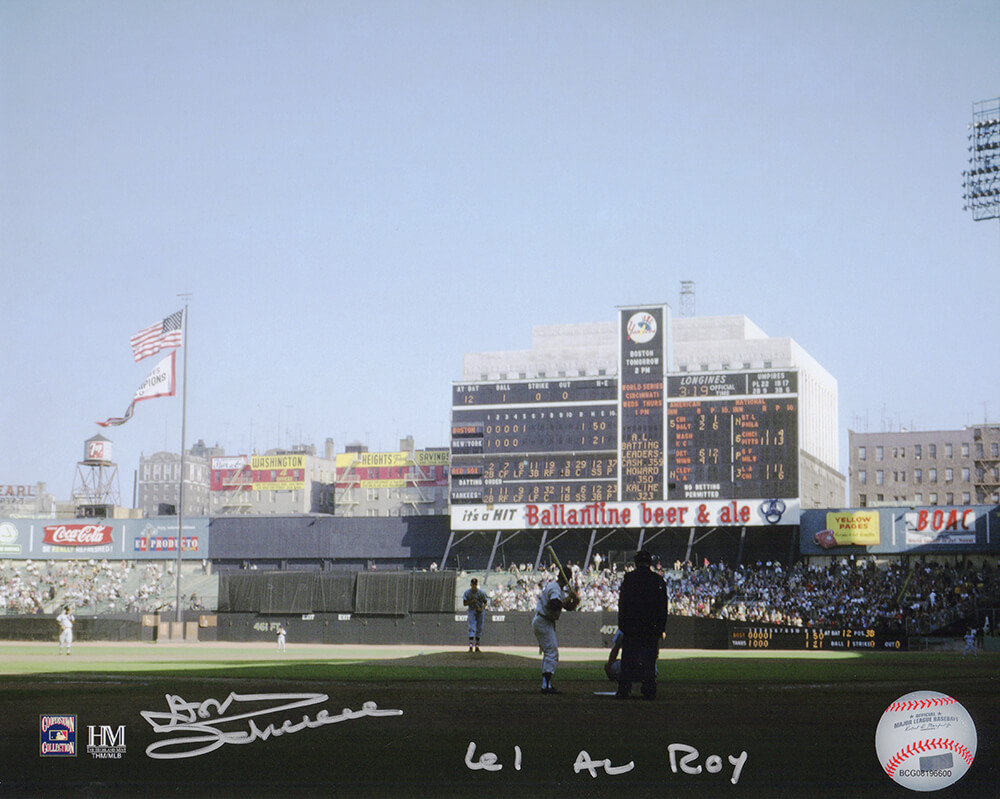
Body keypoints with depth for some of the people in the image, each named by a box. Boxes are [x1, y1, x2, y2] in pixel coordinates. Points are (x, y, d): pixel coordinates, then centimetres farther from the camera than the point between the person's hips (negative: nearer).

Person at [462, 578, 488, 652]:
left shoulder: (481, 592, -9)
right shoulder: (467, 593, -7)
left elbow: (485, 602, 0)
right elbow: (464, 603, -4)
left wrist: (482, 608, -19)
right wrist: (472, 601, -21)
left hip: (480, 611, 1)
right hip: (472, 611, -1)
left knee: (479, 628, 6)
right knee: (471, 628, -13)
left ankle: (477, 646, 16)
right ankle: (471, 645, -21)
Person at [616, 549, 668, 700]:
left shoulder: (628, 578, 2)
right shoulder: (658, 580, 2)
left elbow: (622, 603, 4)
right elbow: (663, 607, 4)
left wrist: (622, 625, 9)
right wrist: (661, 628, 8)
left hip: (631, 626, 0)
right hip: (651, 628, 0)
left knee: (628, 660, 4)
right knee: (649, 660, 3)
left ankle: (624, 690, 2)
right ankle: (649, 691, -1)